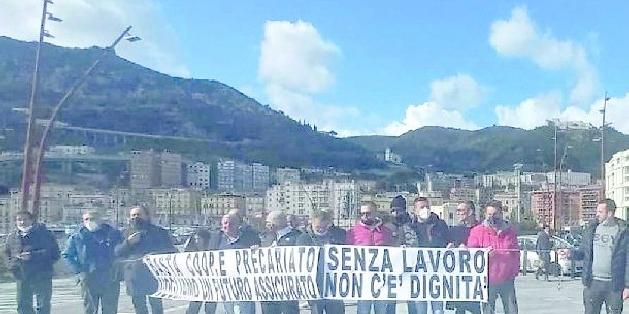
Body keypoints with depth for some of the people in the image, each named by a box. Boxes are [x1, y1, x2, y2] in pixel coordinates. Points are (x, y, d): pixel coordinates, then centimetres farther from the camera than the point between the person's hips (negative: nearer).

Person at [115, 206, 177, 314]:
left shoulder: (159, 232, 8)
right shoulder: (126, 234, 14)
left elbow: (171, 251, 11)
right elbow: (117, 252, 5)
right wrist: (128, 242, -10)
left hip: (154, 277, -2)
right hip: (134, 279, 2)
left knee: (156, 305, -2)